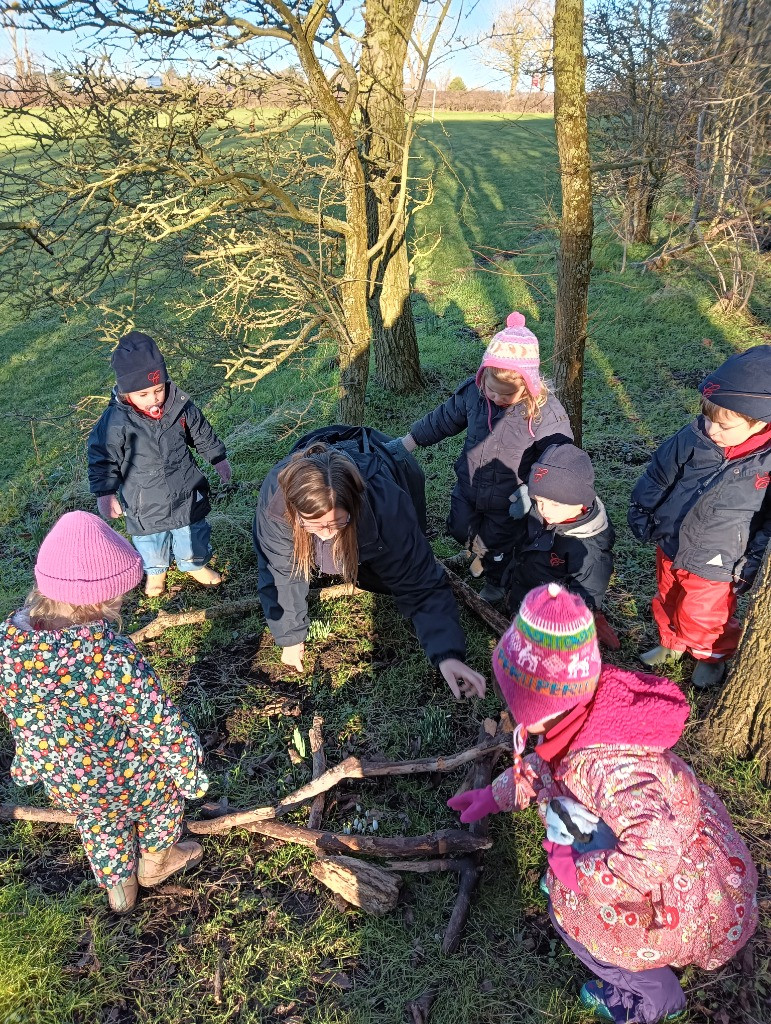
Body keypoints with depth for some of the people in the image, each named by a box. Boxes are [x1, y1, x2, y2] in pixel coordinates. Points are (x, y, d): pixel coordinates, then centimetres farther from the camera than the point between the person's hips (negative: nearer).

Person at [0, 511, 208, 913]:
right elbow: (162, 726, -27)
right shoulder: (114, 655, -41)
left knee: (99, 826, 35)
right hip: (130, 780, -4)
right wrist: (190, 770, -7)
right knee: (164, 797, 31)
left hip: (63, 783, 5)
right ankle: (154, 863, 57)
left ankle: (118, 888, 59)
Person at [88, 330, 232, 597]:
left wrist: (218, 459, 12)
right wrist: (105, 494, -11)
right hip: (145, 503, -2)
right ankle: (155, 572, 52)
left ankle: (195, 564, 51)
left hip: (187, 494, 2)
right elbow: (103, 460, -13)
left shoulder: (180, 405, -16)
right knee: (150, 539, 22)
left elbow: (203, 434, 1)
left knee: (193, 533, 22)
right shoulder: (114, 423, -25)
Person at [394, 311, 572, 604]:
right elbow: (443, 419, -1)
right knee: (460, 529, 28)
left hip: (507, 502, -4)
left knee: (498, 543, 21)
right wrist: (407, 442, 3)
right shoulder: (473, 391, -18)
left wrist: (530, 491, -31)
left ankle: (495, 581, 55)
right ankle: (474, 553, 64)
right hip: (468, 488, 4)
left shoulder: (545, 412, -30)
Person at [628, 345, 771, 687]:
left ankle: (712, 656, 50)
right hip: (670, 546, 4)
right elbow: (658, 475, -2)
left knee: (702, 619, 18)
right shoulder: (692, 439, -18)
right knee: (667, 601, 27)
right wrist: (641, 515, 3)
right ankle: (671, 643, 56)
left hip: (715, 566, -3)